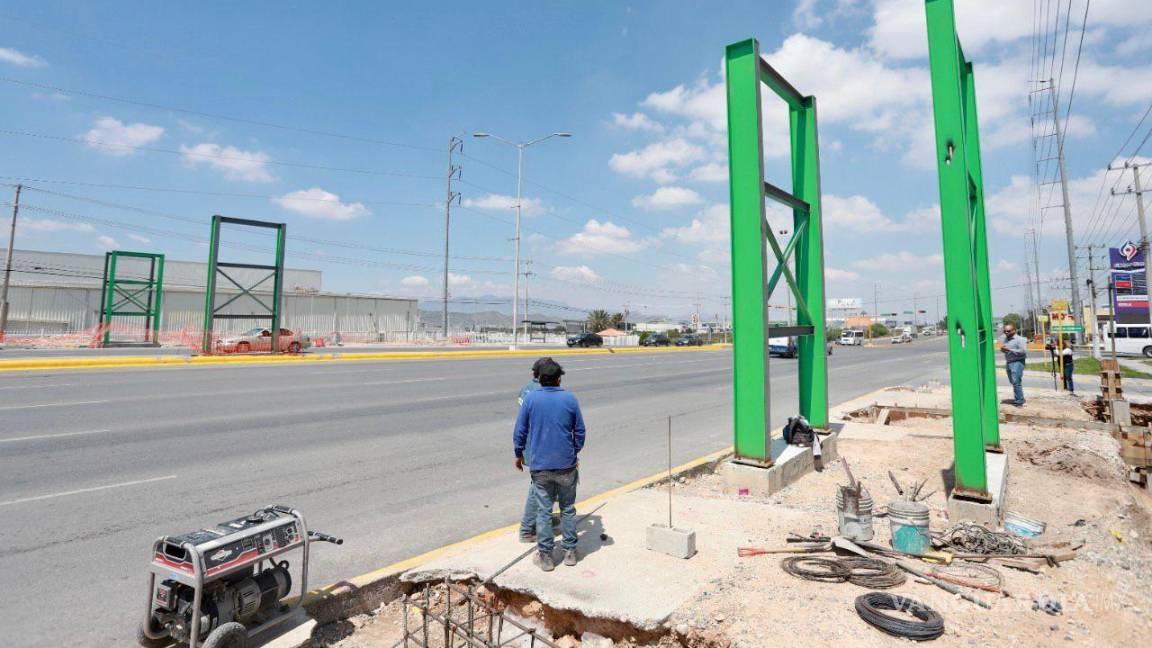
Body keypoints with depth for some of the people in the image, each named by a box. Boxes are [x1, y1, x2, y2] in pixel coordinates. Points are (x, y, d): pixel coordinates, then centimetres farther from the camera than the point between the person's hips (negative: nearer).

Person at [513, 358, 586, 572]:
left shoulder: (530, 399, -6)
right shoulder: (570, 399, -3)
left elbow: (520, 431, -2)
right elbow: (580, 431, 4)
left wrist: (519, 454, 13)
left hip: (539, 465, -1)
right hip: (566, 464, 1)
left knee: (543, 510, 8)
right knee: (568, 509, 15)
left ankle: (545, 555, 16)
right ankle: (570, 551, 23)